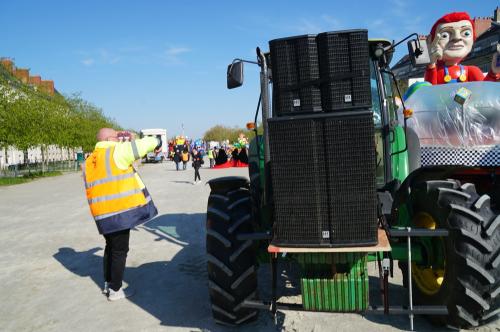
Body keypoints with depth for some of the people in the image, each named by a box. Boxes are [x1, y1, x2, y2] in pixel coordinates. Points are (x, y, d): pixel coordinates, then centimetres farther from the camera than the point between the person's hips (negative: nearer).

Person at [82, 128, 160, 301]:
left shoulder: (89, 162, 14)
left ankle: (108, 284, 34)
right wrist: (155, 141, 9)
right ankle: (115, 290, 14)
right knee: (120, 251, 4)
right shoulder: (115, 152, -10)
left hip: (102, 215, 8)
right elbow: (140, 145, -9)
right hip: (120, 211, -8)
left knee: (111, 247, 23)